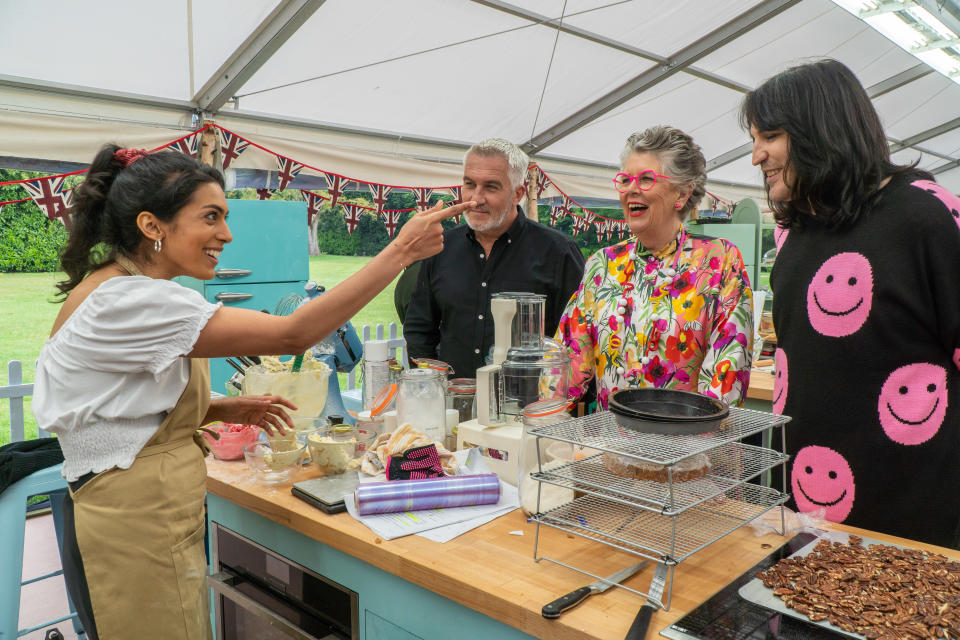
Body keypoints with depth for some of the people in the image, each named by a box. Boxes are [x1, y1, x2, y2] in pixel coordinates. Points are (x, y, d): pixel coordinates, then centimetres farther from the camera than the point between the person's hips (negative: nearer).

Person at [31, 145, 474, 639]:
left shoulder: (120, 293, 7)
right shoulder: (126, 302, -24)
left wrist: (223, 410, 2)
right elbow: (293, 335, -29)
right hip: (135, 538, -9)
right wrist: (402, 250, -26)